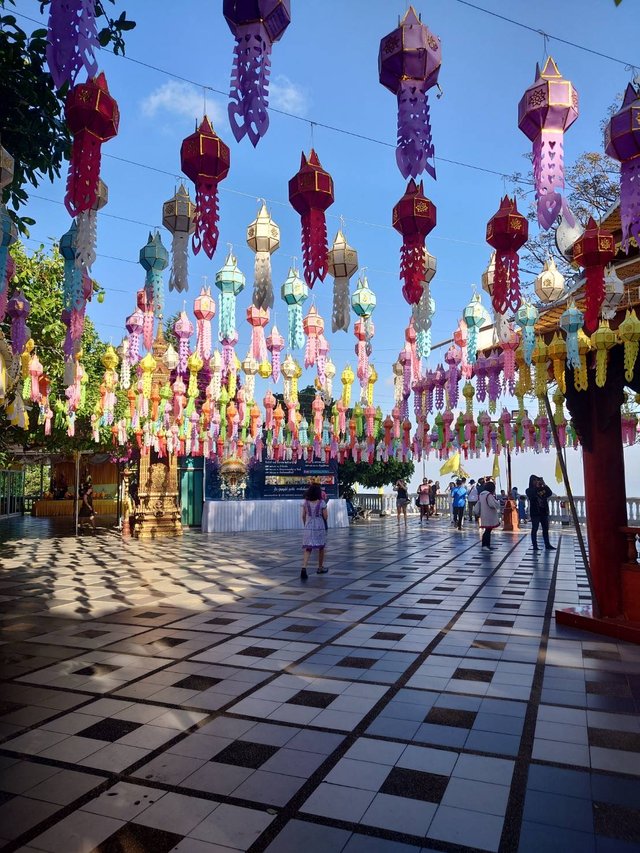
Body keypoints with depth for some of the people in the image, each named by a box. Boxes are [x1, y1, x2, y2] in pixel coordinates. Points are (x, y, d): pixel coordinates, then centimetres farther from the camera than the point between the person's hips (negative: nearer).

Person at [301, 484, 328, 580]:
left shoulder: (306, 502, -1)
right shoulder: (322, 503, -10)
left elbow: (303, 516, 4)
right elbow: (325, 516, -7)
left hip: (308, 527, 2)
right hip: (320, 527, -2)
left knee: (307, 549, 1)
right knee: (321, 547, 18)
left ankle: (304, 568, -19)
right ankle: (320, 568, 31)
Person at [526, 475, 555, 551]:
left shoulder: (543, 489, 10)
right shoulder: (529, 490, -1)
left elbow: (550, 493, -4)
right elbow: (532, 495, -20)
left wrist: (544, 485, -11)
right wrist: (537, 487, -19)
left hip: (544, 512, 5)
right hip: (535, 512, -4)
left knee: (546, 529, 8)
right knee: (535, 529, -3)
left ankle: (547, 545, 14)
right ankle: (535, 546, 0)